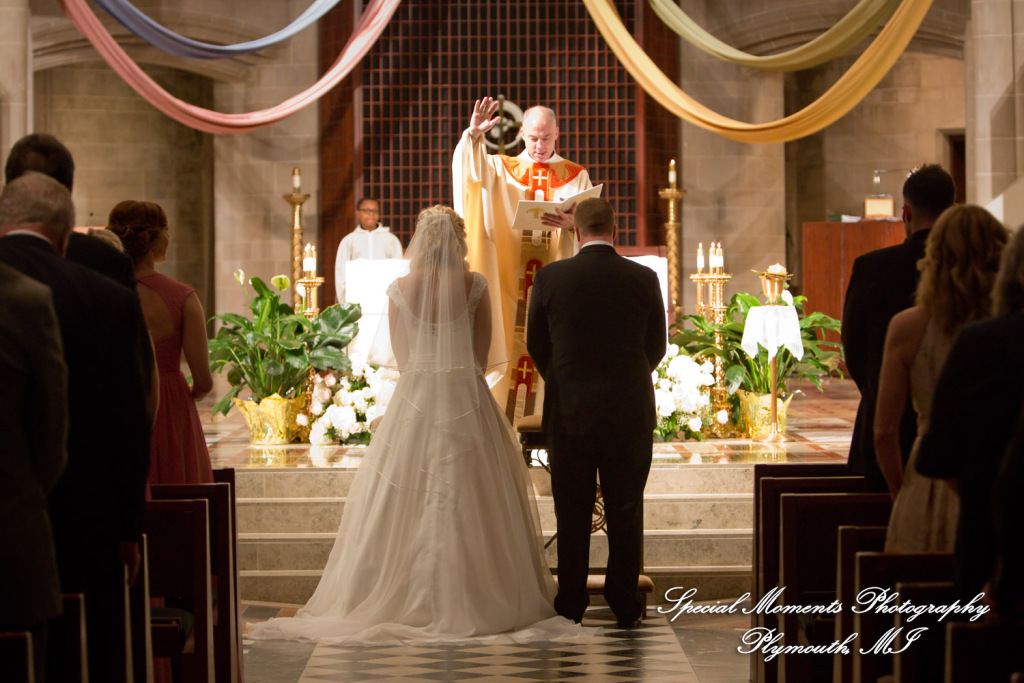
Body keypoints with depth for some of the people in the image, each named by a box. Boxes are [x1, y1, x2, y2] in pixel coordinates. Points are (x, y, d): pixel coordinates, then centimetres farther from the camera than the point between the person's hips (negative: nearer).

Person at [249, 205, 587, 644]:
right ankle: (474, 598, 5)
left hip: (414, 401, 1)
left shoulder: (401, 288, -1)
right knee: (470, 500, 4)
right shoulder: (474, 286, -4)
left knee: (406, 496, 6)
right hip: (467, 399, -1)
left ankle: (407, 597, 6)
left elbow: (400, 356, 6)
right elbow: (482, 351, 3)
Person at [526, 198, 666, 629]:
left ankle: (571, 605, 14)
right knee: (625, 513, 9)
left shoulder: (550, 278, -7)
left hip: (570, 415, 0)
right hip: (630, 414, 0)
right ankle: (624, 605, 14)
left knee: (572, 515, 9)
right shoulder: (644, 279, -4)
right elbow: (656, 347, 5)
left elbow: (536, 345, 3)